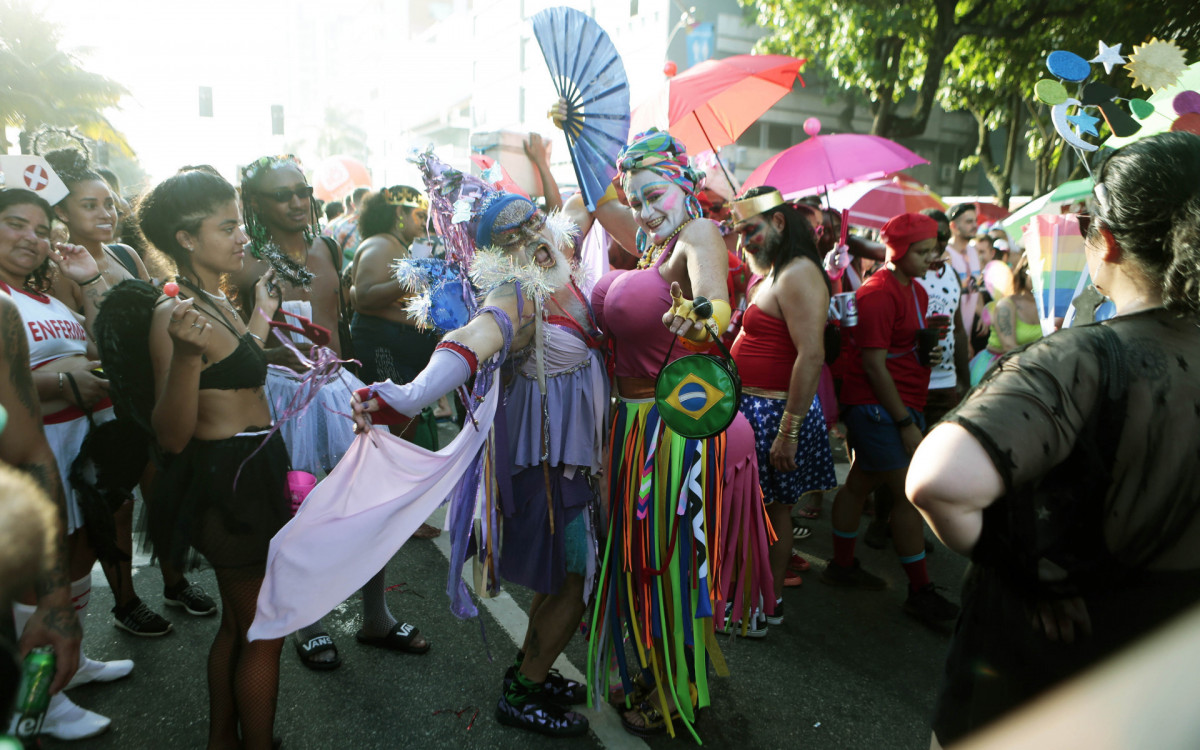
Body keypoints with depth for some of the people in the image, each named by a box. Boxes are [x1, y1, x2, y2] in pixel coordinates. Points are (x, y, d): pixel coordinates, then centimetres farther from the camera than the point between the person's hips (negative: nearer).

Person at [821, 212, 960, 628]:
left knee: (861, 481, 16)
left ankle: (842, 565, 27)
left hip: (900, 404, 9)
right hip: (876, 404, -9)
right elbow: (874, 364, -19)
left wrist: (928, 353, 4)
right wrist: (906, 424, -18)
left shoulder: (916, 290, 14)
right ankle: (920, 591, 1)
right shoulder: (878, 293, -16)